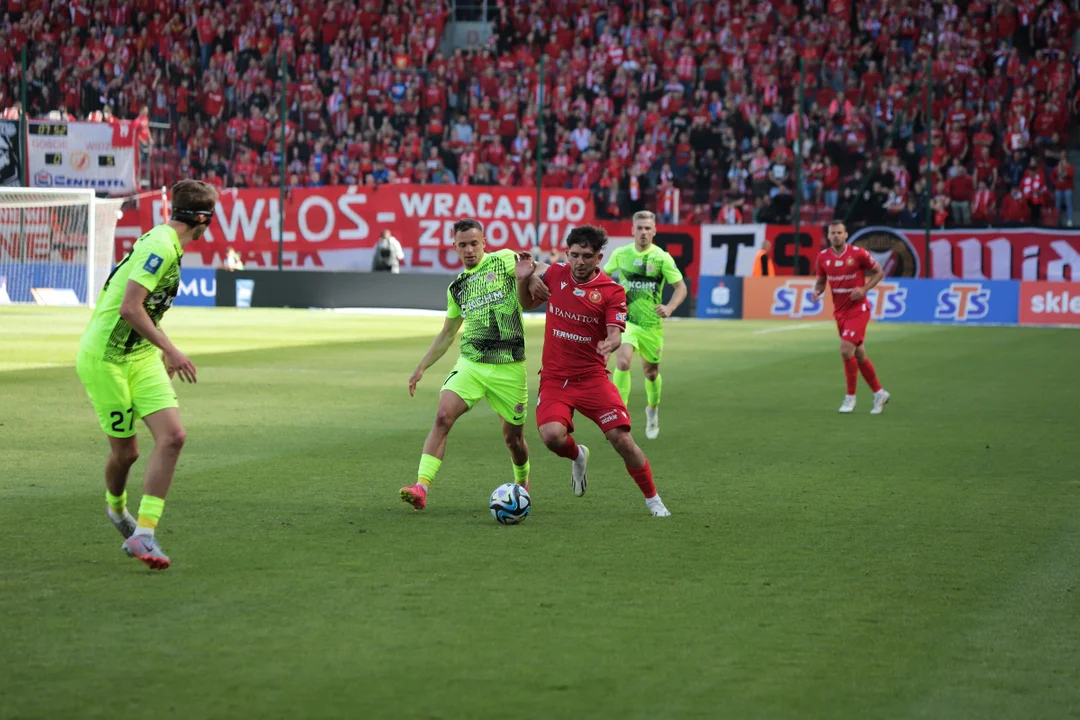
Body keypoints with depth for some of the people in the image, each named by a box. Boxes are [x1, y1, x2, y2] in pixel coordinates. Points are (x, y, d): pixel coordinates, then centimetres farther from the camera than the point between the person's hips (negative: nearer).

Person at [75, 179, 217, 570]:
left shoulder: (167, 246, 11)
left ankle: (143, 534, -9)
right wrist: (170, 350, -24)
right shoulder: (160, 247, -19)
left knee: (172, 436, -10)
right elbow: (129, 307, -26)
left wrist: (163, 351, 30)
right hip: (105, 358, -9)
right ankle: (116, 506, 35)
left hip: (141, 355, 9)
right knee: (125, 451, 2)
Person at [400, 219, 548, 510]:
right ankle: (421, 487, -25)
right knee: (443, 417, -20)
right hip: (470, 363, 3)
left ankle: (522, 483, 39)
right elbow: (447, 334, 24)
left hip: (509, 368, -3)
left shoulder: (503, 260, 0)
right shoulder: (457, 287, 15)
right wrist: (422, 367, 18)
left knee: (513, 437, 8)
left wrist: (532, 276, -40)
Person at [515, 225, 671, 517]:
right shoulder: (555, 274, 3)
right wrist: (524, 279, -1)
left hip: (592, 377, -1)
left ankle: (652, 499, 11)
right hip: (554, 377, 2)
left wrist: (610, 343, -37)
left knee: (622, 439, -11)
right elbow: (528, 303, 19)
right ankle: (578, 456, 14)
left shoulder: (612, 291, -6)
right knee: (552, 435, -23)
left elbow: (615, 334, -13)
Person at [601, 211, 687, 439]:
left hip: (651, 323, 0)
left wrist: (670, 307, -22)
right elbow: (604, 273, 18)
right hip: (625, 319, 0)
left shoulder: (662, 258, -7)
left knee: (651, 372, 14)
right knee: (622, 362, -24)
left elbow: (681, 287, -5)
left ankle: (653, 410, 43)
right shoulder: (620, 254, -1)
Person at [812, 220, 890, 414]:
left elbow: (879, 272, -1)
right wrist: (817, 291, -8)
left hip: (858, 309, -5)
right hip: (840, 311, 5)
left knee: (846, 350, -17)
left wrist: (864, 289, -15)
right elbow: (821, 280, 14)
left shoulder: (858, 253, -12)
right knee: (859, 355, 10)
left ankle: (850, 397, -4)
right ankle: (879, 393, 26)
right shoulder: (823, 257, 1)